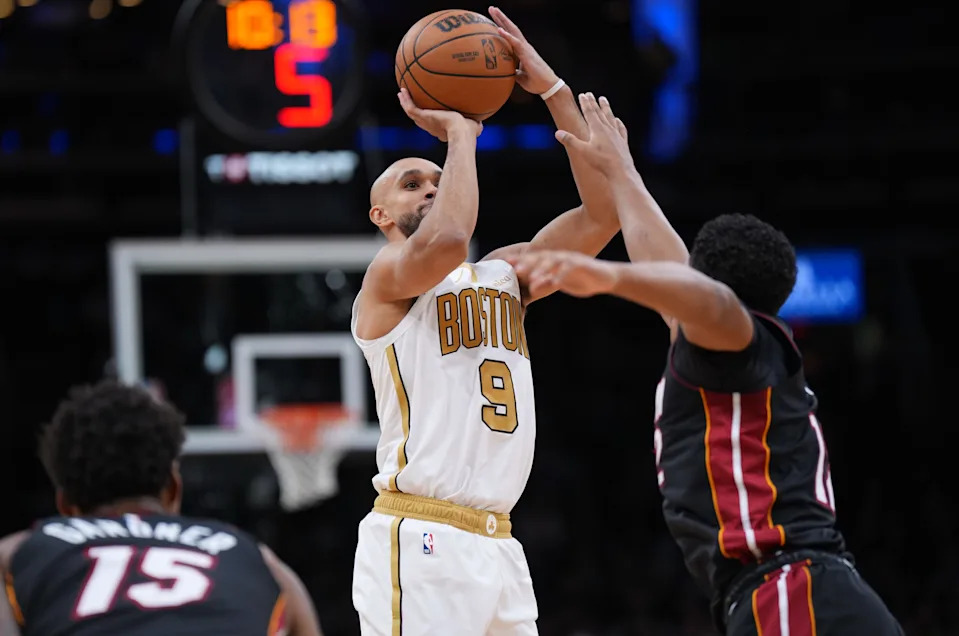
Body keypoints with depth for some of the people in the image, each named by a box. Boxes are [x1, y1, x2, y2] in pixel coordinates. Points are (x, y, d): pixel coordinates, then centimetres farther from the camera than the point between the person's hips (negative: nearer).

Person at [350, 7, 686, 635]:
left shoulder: (505, 274, 20)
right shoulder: (387, 278, -1)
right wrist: (459, 133, -8)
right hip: (420, 542, -7)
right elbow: (446, 241, -24)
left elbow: (605, 212, 9)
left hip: (497, 545, 8)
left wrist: (553, 90, 5)